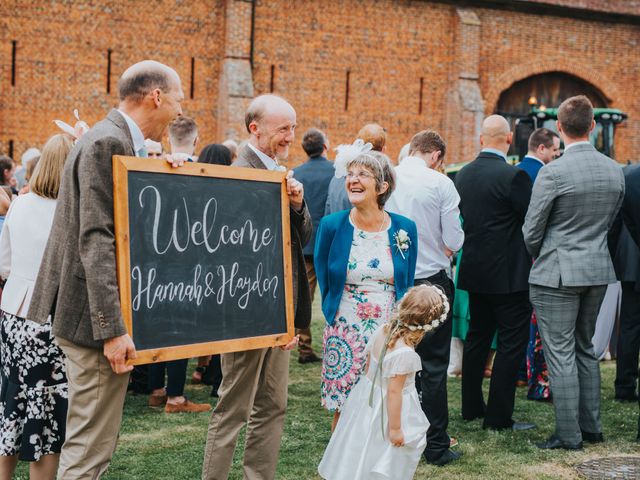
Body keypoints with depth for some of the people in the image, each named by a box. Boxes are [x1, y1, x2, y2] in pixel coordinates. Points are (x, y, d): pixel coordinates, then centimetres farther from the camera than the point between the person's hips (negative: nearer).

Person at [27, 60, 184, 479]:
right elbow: (96, 241, -23)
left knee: (94, 445, 18)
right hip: (96, 318, -11)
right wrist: (112, 329, -25)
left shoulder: (122, 142, 14)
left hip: (105, 317, 11)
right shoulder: (107, 144, -16)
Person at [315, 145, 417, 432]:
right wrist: (334, 317, 6)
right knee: (343, 411, 3)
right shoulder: (332, 226, -3)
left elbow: (407, 286, 10)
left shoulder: (404, 229, 0)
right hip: (344, 335, -1)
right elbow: (324, 280, 7)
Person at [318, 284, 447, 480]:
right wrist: (395, 428, -17)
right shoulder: (404, 354, -30)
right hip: (385, 410, -7)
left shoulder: (382, 331, -9)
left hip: (367, 398, 7)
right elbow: (394, 392, -25)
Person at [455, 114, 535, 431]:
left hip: (474, 270, 7)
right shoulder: (514, 176, -17)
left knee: (477, 336, 18)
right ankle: (498, 417, 2)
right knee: (512, 341, 0)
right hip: (507, 274, -7)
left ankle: (471, 407, 26)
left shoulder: (462, 175, 5)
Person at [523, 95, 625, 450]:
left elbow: (531, 231, -9)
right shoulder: (615, 171, 2)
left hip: (558, 274, -6)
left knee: (560, 354, 1)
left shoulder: (552, 173, -17)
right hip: (599, 270, 7)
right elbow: (609, 221, 12)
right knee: (585, 349, 19)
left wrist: (540, 259, 11)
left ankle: (569, 435, 5)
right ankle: (591, 426, 25)